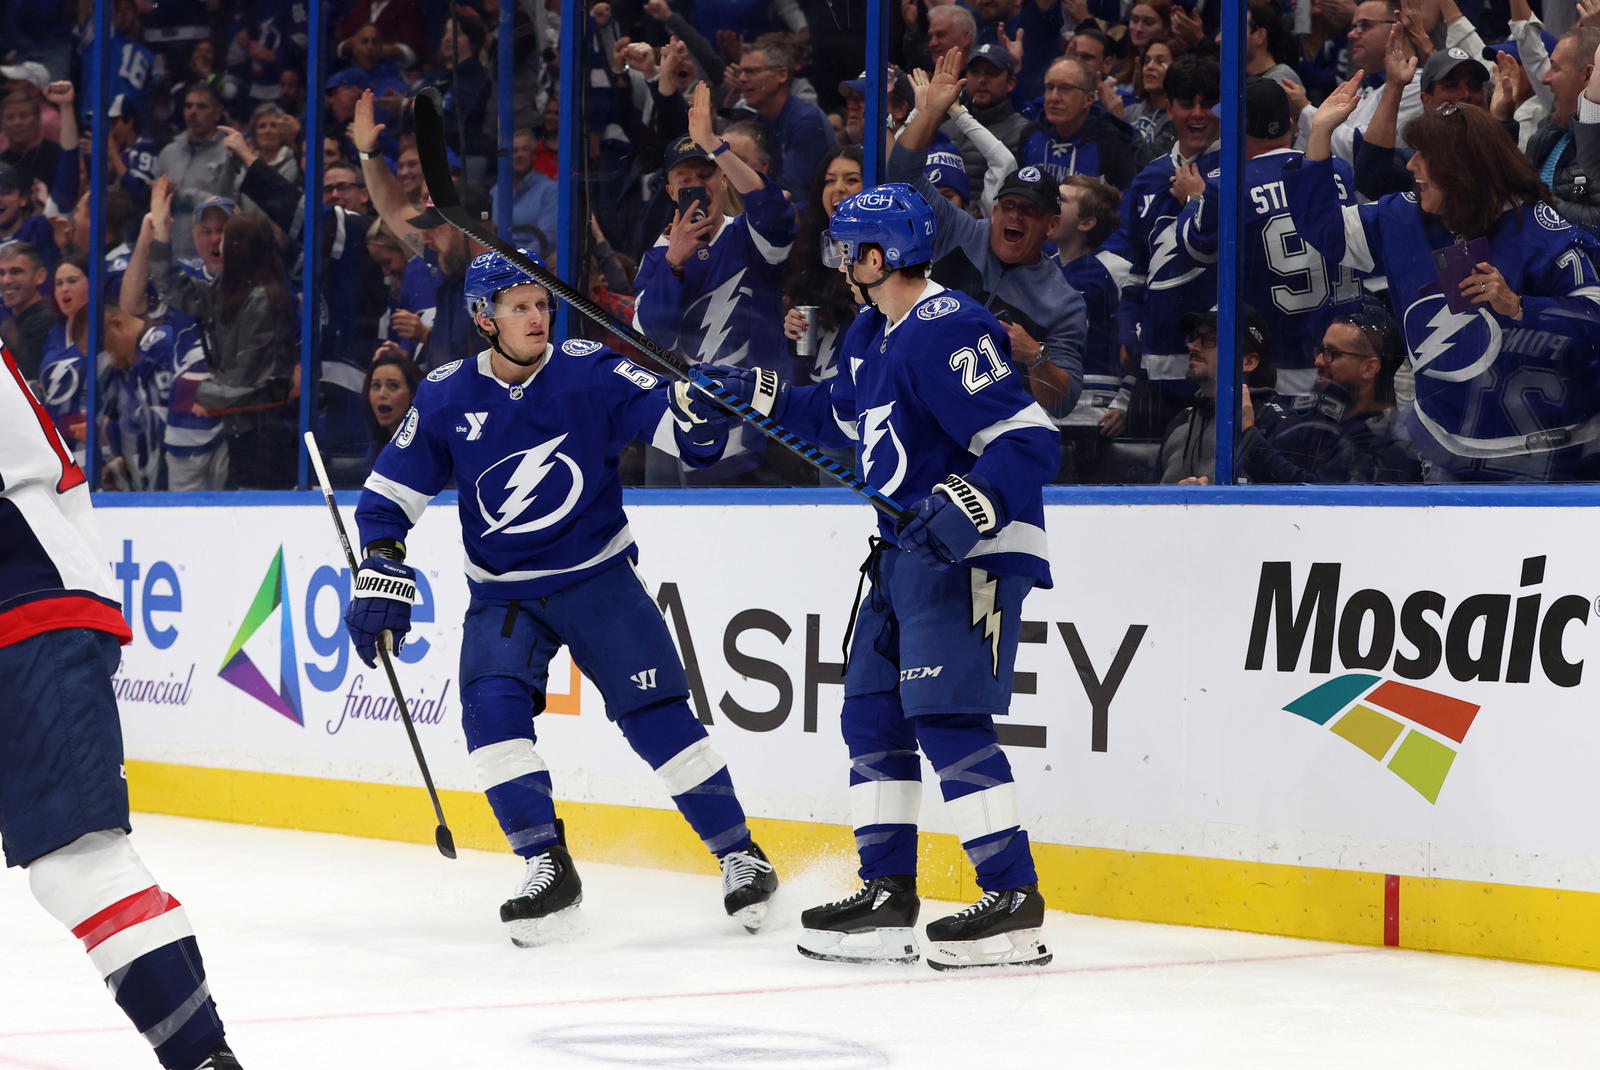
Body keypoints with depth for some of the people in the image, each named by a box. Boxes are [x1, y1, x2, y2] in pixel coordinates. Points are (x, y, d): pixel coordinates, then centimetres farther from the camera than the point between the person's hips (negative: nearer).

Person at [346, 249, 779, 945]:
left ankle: (740, 856, 3)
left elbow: (686, 434, -14)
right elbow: (389, 493, 3)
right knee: (491, 705, -20)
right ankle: (547, 867, -10)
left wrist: (703, 410, -36)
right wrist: (381, 574, -8)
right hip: (502, 593, 2)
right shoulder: (447, 397, -5)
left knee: (656, 712, -9)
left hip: (598, 577, -2)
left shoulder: (590, 373, -10)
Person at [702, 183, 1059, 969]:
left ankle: (1014, 903, -13)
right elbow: (842, 414, 31)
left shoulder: (946, 333, -19)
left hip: (972, 554, -10)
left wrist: (967, 511, -34)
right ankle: (887, 896, 17)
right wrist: (757, 396, 26)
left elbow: (1030, 440, -24)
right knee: (872, 715, 10)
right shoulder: (872, 335, 13)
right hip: (907, 552, 10)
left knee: (946, 718, -16)